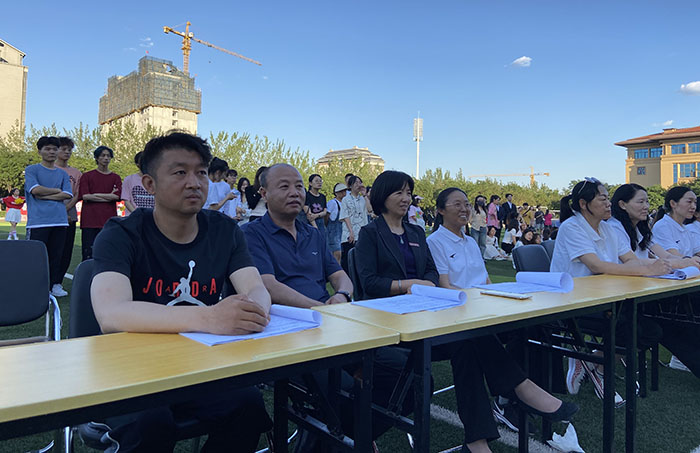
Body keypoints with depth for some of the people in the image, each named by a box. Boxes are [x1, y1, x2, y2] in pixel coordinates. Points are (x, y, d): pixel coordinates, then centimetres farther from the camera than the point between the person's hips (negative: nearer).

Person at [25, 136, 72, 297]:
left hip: (59, 220, 3)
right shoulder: (31, 170, 7)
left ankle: (55, 284, 13)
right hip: (38, 221, -3)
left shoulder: (63, 174, 16)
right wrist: (57, 190, 1)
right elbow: (35, 189, -10)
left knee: (57, 255, 5)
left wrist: (44, 196, -6)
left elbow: (67, 195, 2)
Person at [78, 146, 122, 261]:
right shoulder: (87, 176, 10)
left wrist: (95, 195, -3)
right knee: (88, 254, -2)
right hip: (90, 220, -1)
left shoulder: (115, 177, 13)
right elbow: (85, 196, -5)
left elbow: (117, 196, -2)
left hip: (109, 220, 1)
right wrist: (108, 196, -4)